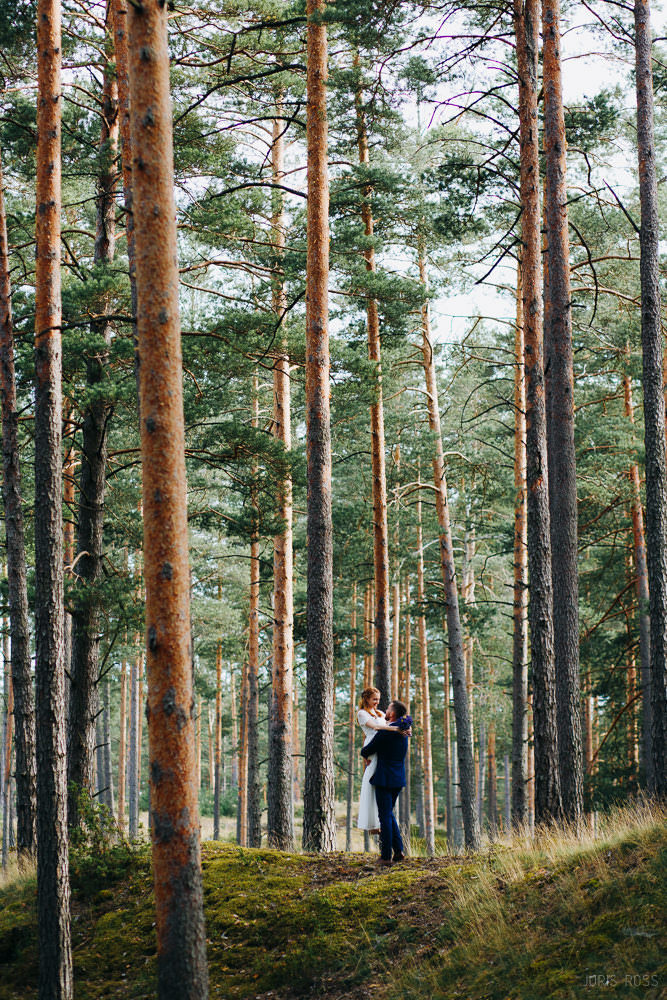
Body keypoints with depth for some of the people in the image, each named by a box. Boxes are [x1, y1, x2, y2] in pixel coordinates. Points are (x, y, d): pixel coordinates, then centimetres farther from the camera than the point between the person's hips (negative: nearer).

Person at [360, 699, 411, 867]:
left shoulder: (384, 733, -16)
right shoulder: (403, 731, 8)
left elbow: (366, 752, -10)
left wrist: (364, 749, 16)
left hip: (384, 779, -7)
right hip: (398, 779, 7)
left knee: (385, 816, -2)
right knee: (388, 813, 20)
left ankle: (386, 856, 0)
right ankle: (398, 850, 14)